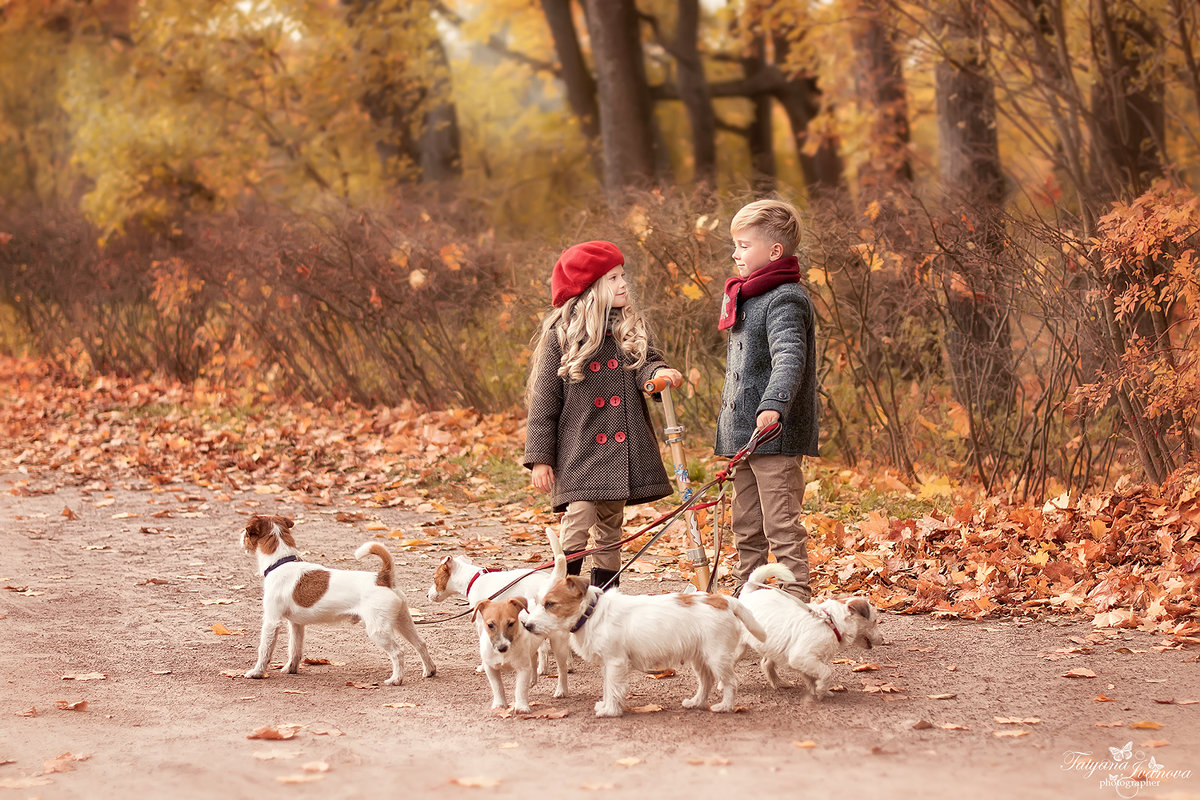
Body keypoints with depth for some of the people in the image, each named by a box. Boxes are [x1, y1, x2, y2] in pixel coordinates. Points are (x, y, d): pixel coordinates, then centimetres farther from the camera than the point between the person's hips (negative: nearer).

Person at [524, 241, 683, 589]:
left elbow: (645, 365, -3)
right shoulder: (561, 334, -3)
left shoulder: (631, 328, 10)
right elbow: (545, 400, -2)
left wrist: (658, 373, -28)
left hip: (623, 450, 5)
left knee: (610, 528, 10)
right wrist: (540, 457, -6)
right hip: (579, 450, -4)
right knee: (578, 521, -16)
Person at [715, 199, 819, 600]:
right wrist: (728, 431, 24)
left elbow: (790, 359, -29)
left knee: (781, 524, -10)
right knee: (746, 529, 15)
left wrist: (773, 404, -45)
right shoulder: (746, 298, 18)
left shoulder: (785, 299, -13)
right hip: (743, 433, 10)